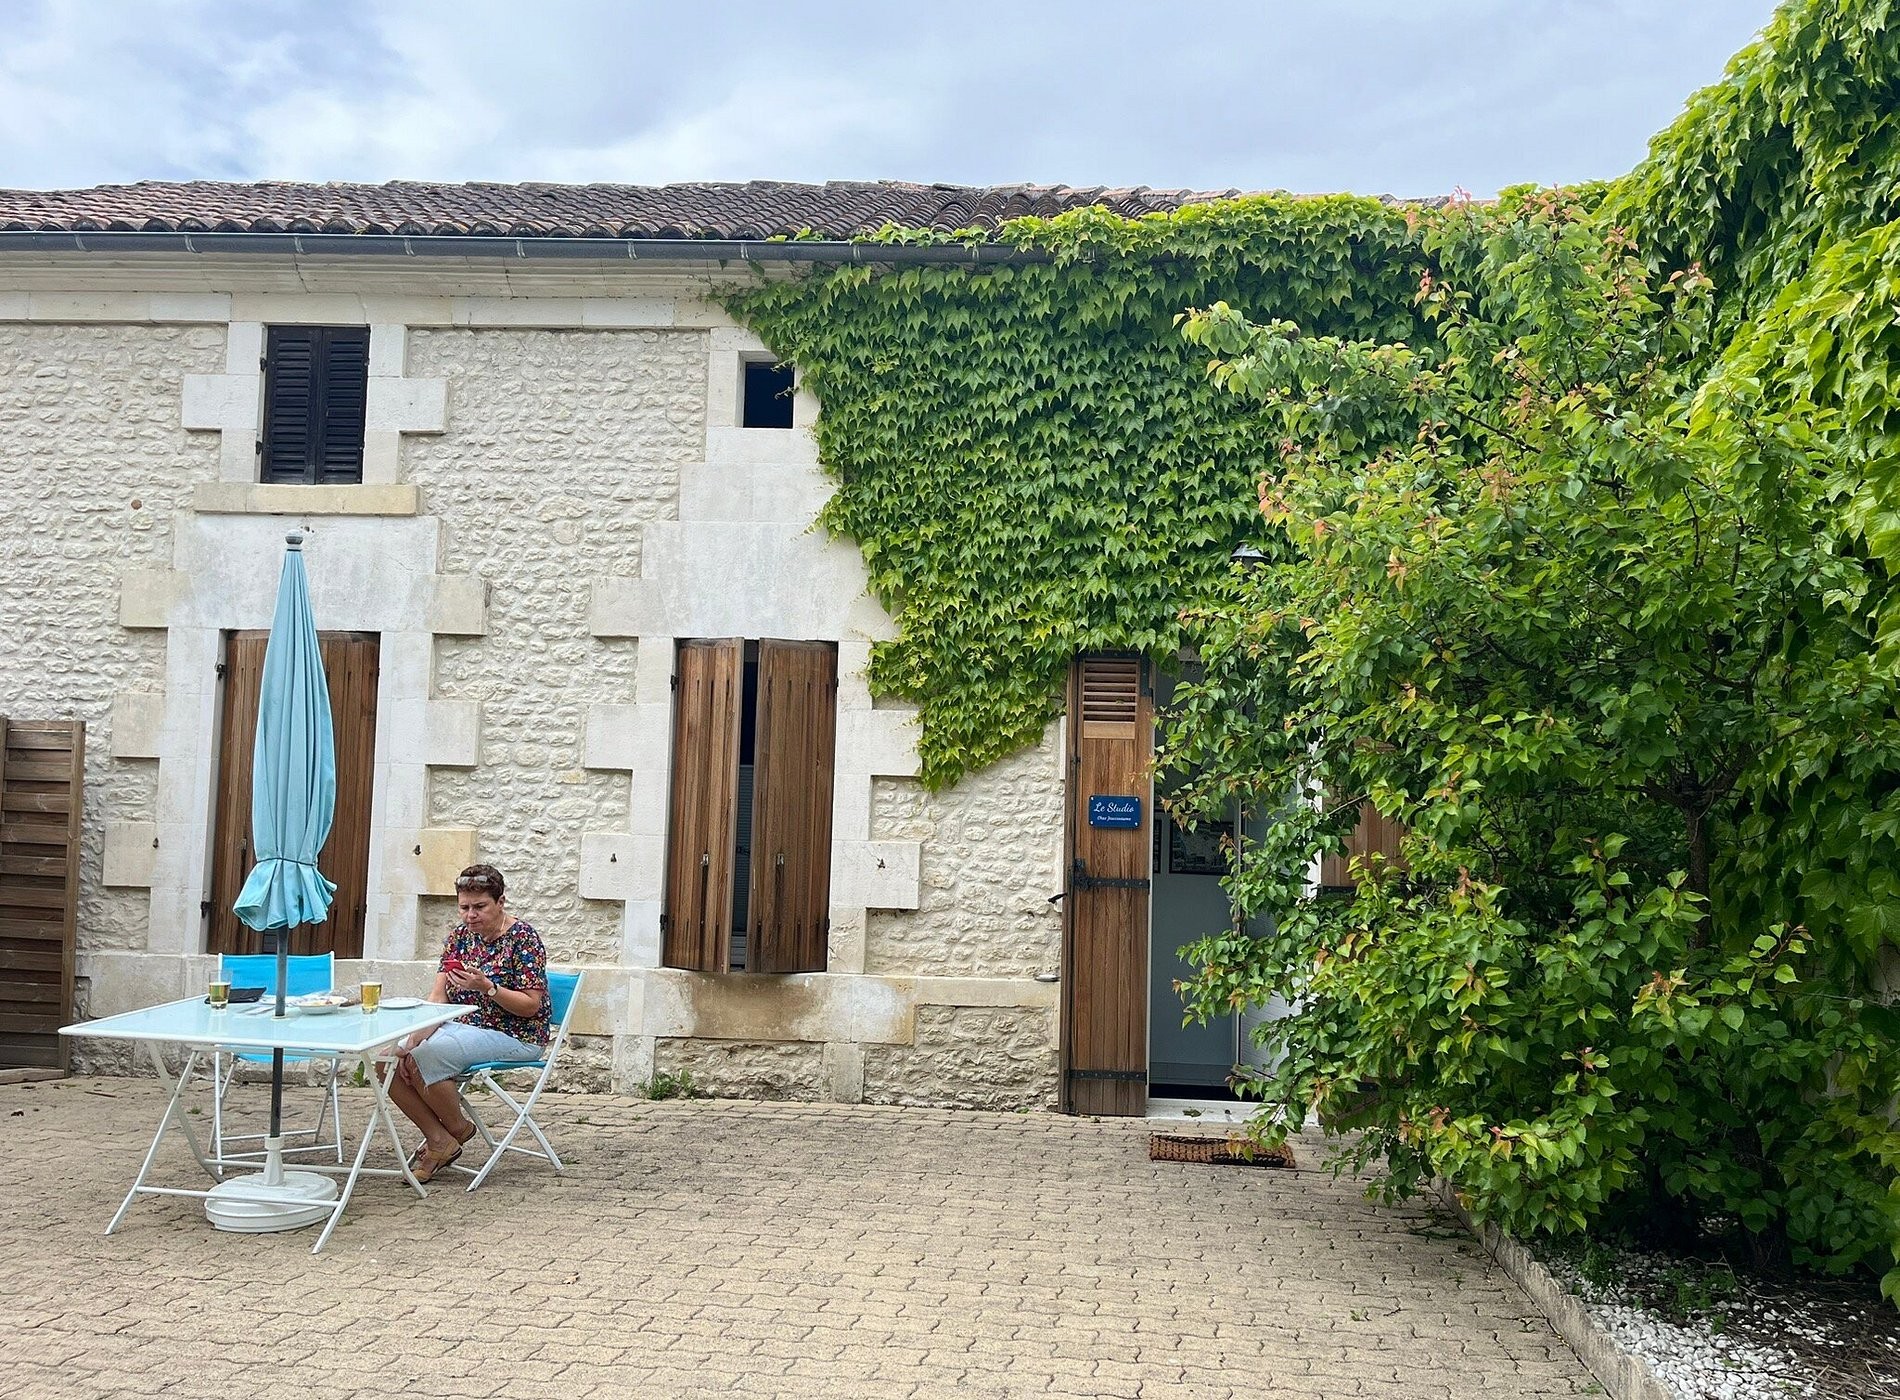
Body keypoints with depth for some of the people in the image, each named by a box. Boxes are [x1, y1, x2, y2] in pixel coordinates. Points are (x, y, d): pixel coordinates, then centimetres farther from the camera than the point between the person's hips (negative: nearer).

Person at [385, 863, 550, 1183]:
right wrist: (417, 1035, -14)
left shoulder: (523, 938, -12)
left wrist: (487, 987, -29)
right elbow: (439, 995, 2)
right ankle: (437, 1138, -3)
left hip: (514, 1037, -7)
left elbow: (531, 1006, -14)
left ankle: (457, 1129, -3)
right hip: (463, 1026, 7)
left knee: (427, 1056, -28)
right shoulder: (460, 936, 8)